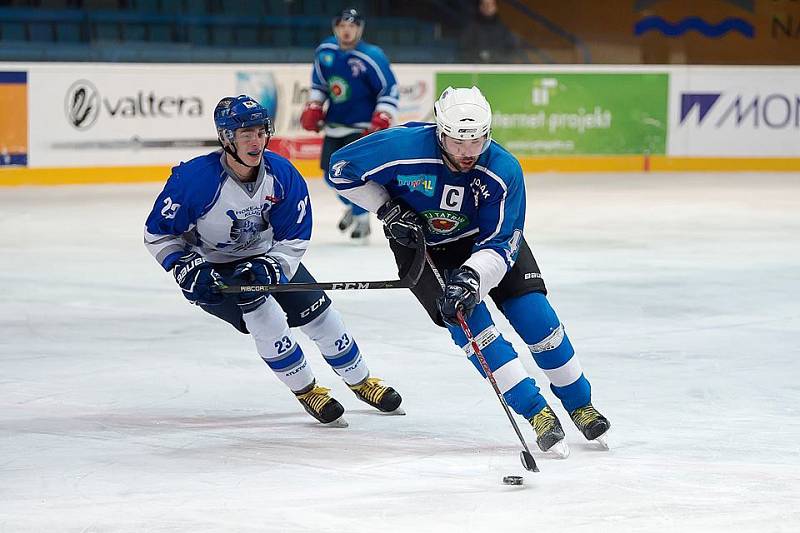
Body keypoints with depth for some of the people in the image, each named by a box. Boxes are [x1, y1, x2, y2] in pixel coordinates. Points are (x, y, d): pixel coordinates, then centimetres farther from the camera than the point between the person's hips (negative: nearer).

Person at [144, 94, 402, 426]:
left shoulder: (282, 175, -19)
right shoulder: (194, 179, -30)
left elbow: (294, 239, -12)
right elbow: (157, 233, -19)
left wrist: (269, 268, -29)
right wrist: (189, 269, -30)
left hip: (267, 257, 4)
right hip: (212, 268, -4)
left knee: (319, 313, 3)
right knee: (266, 317, -25)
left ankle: (360, 381, 28)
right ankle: (305, 391, -3)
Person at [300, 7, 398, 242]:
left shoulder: (372, 57, -18)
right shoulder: (324, 51, -1)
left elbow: (390, 91, -15)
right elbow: (319, 84, 15)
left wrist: (380, 123, -22)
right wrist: (312, 109, 6)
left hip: (362, 125, -6)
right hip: (334, 123, 6)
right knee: (331, 173, 8)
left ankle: (362, 219, 0)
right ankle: (352, 205, 36)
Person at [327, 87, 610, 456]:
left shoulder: (504, 171, -28)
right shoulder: (404, 148, -32)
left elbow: (500, 244, -28)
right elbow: (342, 168, -17)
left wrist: (471, 276, -45)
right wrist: (388, 210, -20)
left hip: (483, 236, 1)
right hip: (419, 242, -1)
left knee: (533, 311, -10)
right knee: (466, 317, -20)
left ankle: (580, 405, 9)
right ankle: (537, 413, -15)